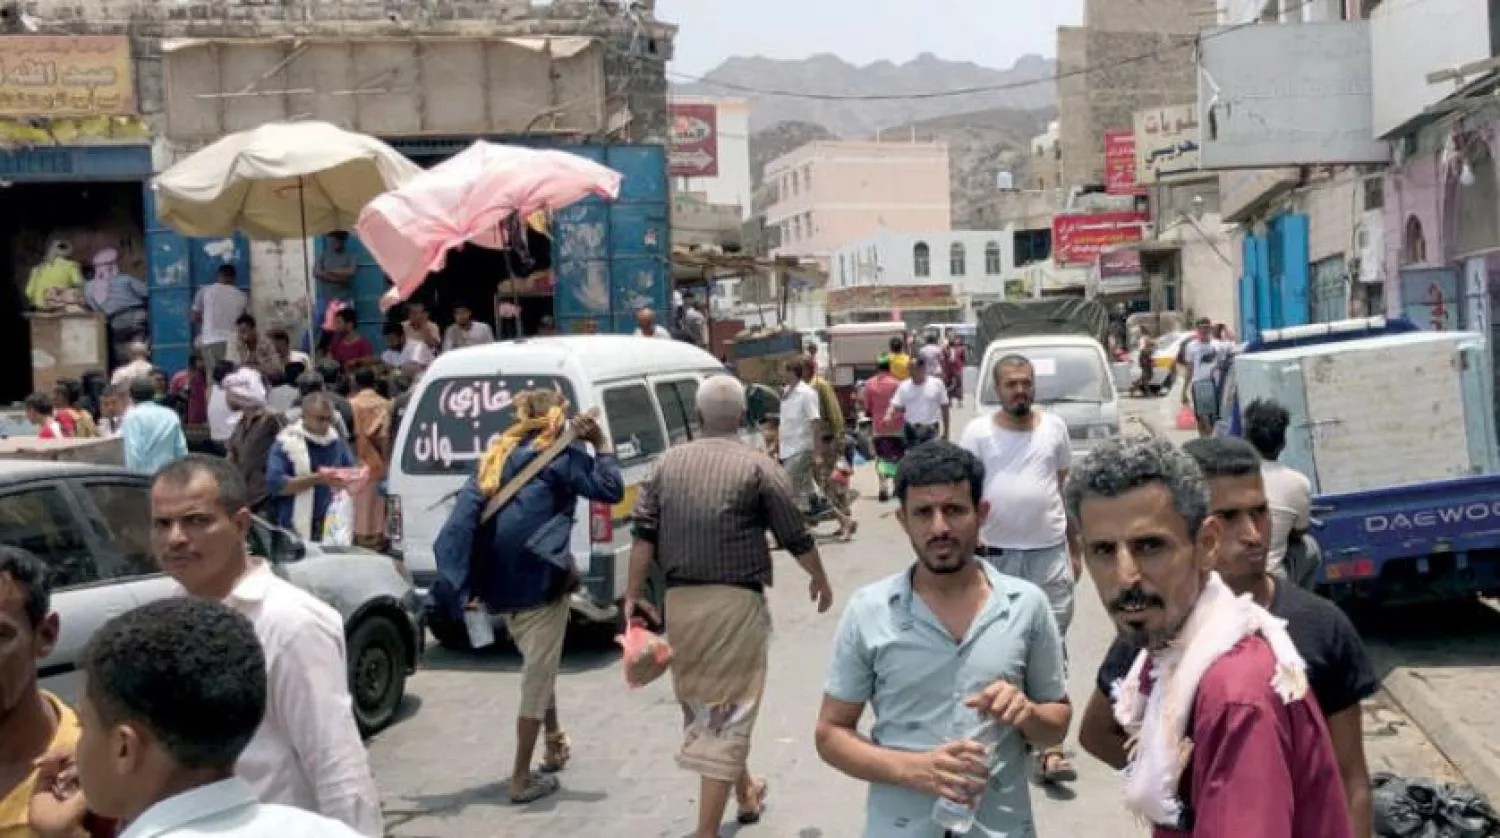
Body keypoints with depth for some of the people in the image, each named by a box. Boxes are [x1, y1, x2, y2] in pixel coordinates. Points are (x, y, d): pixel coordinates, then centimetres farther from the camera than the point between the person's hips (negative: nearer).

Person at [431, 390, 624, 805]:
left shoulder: (499, 453, 16)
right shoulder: (563, 453, -2)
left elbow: (467, 507, 5)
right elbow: (610, 490, -5)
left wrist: (458, 575, 0)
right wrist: (602, 444, 4)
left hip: (501, 580, 7)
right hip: (539, 576, -7)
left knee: (537, 667, 25)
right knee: (538, 675, 0)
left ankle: (555, 745, 37)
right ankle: (522, 779, 2)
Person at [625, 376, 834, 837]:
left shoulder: (668, 462, 9)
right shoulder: (758, 467, -4)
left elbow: (643, 534, 3)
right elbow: (796, 536, 1)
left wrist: (633, 595, 8)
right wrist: (820, 580, 18)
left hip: (680, 601, 5)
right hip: (736, 602, -5)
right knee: (728, 711, -1)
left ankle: (747, 794, 42)